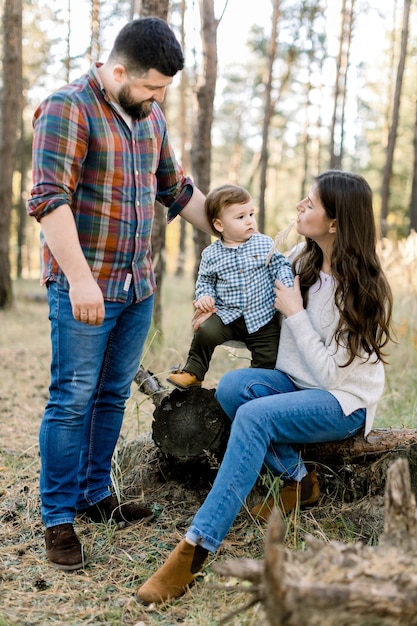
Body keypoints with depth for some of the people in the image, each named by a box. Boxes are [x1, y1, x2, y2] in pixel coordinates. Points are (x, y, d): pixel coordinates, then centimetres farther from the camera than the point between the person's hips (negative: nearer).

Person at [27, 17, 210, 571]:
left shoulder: (150, 116, 14)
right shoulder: (67, 109, -10)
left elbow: (177, 191, 23)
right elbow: (49, 200, -19)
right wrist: (80, 279, -24)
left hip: (137, 286, 7)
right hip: (84, 286, -7)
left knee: (114, 395, 13)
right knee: (73, 399, -2)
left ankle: (96, 494, 27)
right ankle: (58, 519, 8)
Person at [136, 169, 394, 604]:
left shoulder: (360, 289, -17)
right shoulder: (303, 261, 3)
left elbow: (330, 373, -19)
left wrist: (294, 312, -16)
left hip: (344, 403, -7)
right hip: (297, 384, 7)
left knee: (254, 417, -34)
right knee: (234, 385, -26)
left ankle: (196, 549, -35)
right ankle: (299, 480, -7)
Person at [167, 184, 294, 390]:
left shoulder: (265, 244, 0)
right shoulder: (211, 254, 2)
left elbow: (280, 266, 3)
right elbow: (205, 280, 13)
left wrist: (287, 287, -15)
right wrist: (204, 296, -7)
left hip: (262, 317, 0)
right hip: (227, 315, 0)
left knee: (268, 357, -10)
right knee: (206, 332, -23)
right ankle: (192, 373, -3)